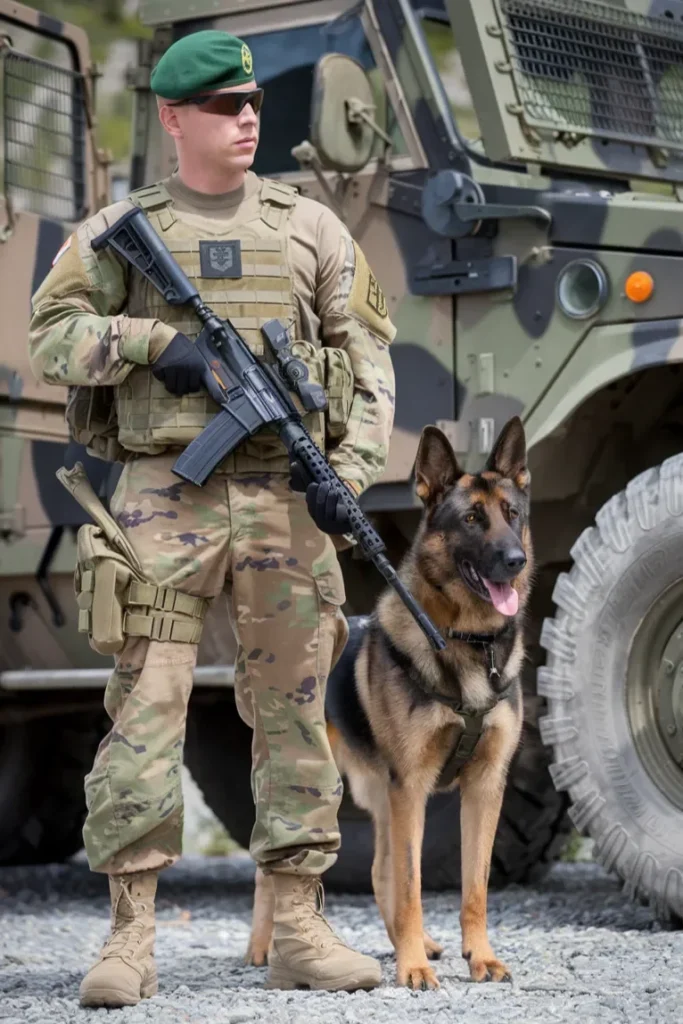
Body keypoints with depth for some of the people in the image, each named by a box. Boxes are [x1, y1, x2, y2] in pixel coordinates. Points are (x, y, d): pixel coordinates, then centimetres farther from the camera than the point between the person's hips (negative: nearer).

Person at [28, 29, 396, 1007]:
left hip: (284, 495, 2)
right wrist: (152, 343, -12)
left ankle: (300, 928, 10)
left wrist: (350, 470, -3)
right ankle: (131, 934, -2)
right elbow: (51, 334, 2)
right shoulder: (121, 230, 8)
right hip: (166, 494, -2)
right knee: (145, 708, -6)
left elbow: (369, 357, 10)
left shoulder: (310, 227, 12)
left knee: (294, 712, 4)